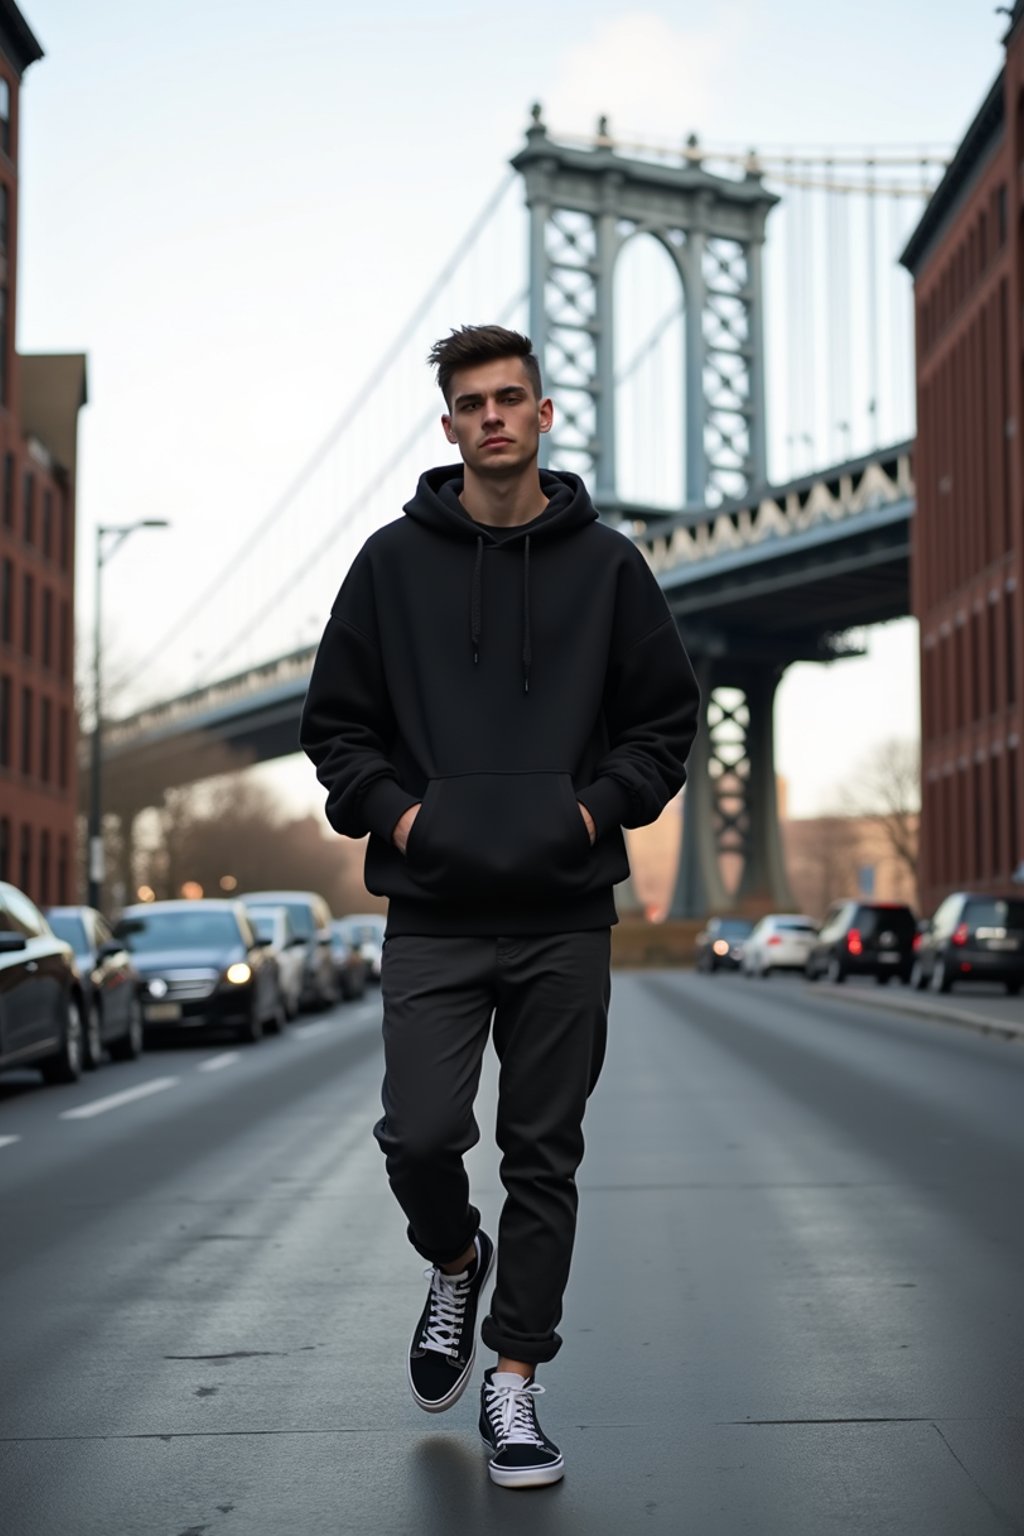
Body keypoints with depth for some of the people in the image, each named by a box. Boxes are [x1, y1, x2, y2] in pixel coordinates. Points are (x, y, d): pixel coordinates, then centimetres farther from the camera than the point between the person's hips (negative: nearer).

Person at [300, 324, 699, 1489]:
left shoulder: (605, 564, 6)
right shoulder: (394, 561, 6)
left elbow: (667, 717, 10)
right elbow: (335, 720, 9)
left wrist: (600, 806, -4)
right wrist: (391, 810, -5)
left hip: (566, 912, 0)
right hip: (433, 912, 0)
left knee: (545, 1155, 4)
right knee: (420, 1135, -7)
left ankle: (515, 1376, 18)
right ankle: (455, 1263, 27)